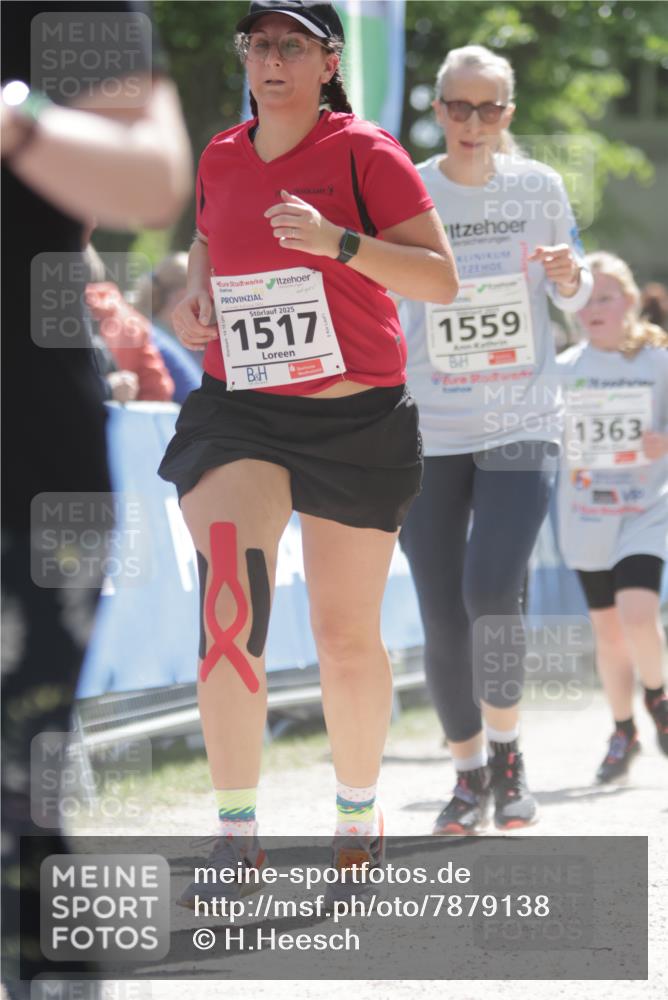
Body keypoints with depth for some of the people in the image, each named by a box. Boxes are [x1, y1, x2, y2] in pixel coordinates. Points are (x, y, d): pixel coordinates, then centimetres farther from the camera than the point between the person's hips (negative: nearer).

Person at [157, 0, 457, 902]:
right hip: (237, 412, 2)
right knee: (228, 609, -19)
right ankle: (237, 835, -17)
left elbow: (441, 280, -11)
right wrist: (192, 297, 6)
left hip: (355, 419, -2)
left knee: (348, 637, 5)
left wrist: (339, 241, -24)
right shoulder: (221, 158, 8)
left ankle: (358, 814, 29)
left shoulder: (364, 153, -6)